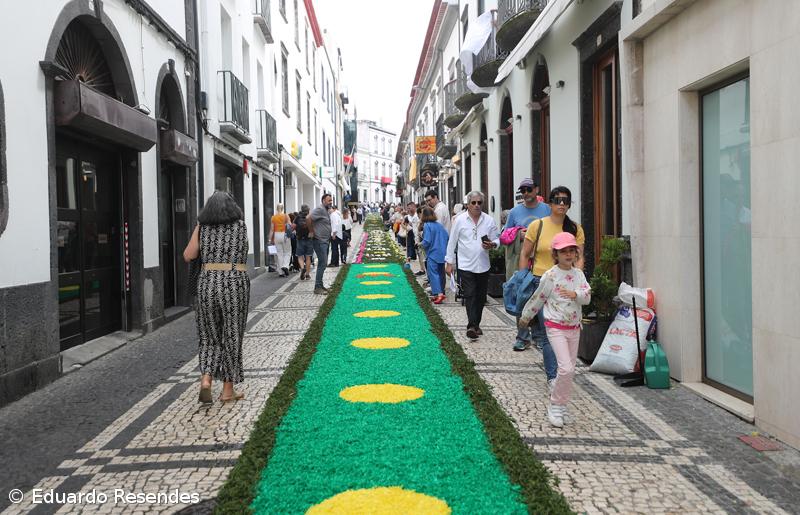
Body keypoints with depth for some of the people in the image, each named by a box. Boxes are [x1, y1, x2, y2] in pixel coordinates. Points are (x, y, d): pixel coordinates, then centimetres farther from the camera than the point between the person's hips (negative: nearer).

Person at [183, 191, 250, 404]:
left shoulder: (202, 227, 6)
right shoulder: (241, 225, 6)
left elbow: (188, 256, 5)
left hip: (208, 284, 1)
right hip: (235, 284, -1)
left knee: (210, 336, 15)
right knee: (232, 337, 8)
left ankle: (206, 379, -3)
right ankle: (228, 390, 15)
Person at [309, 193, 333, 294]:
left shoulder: (325, 210, 16)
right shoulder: (320, 209, -14)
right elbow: (309, 218, -25)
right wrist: (311, 232, -18)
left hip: (325, 241, 10)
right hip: (319, 241, -10)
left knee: (323, 263, 14)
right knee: (322, 263, -11)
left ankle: (320, 285, 22)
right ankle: (317, 287, -8)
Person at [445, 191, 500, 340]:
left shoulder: (489, 220, 4)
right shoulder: (460, 220, -1)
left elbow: (497, 239, 9)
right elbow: (452, 242, 3)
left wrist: (492, 245, -15)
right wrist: (449, 262, 2)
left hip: (483, 265, 3)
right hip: (466, 265, -3)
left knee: (480, 297, 10)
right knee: (470, 296, -11)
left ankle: (476, 324, 23)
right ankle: (472, 326, -17)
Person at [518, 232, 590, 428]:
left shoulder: (578, 274, 5)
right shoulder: (550, 276, -10)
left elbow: (587, 296, -4)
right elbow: (537, 298, 1)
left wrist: (575, 294, -25)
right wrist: (525, 317, 11)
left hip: (574, 327, 6)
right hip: (556, 327, -6)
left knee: (569, 369, 11)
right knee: (566, 369, -15)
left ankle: (557, 402, 27)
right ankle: (556, 408, 0)